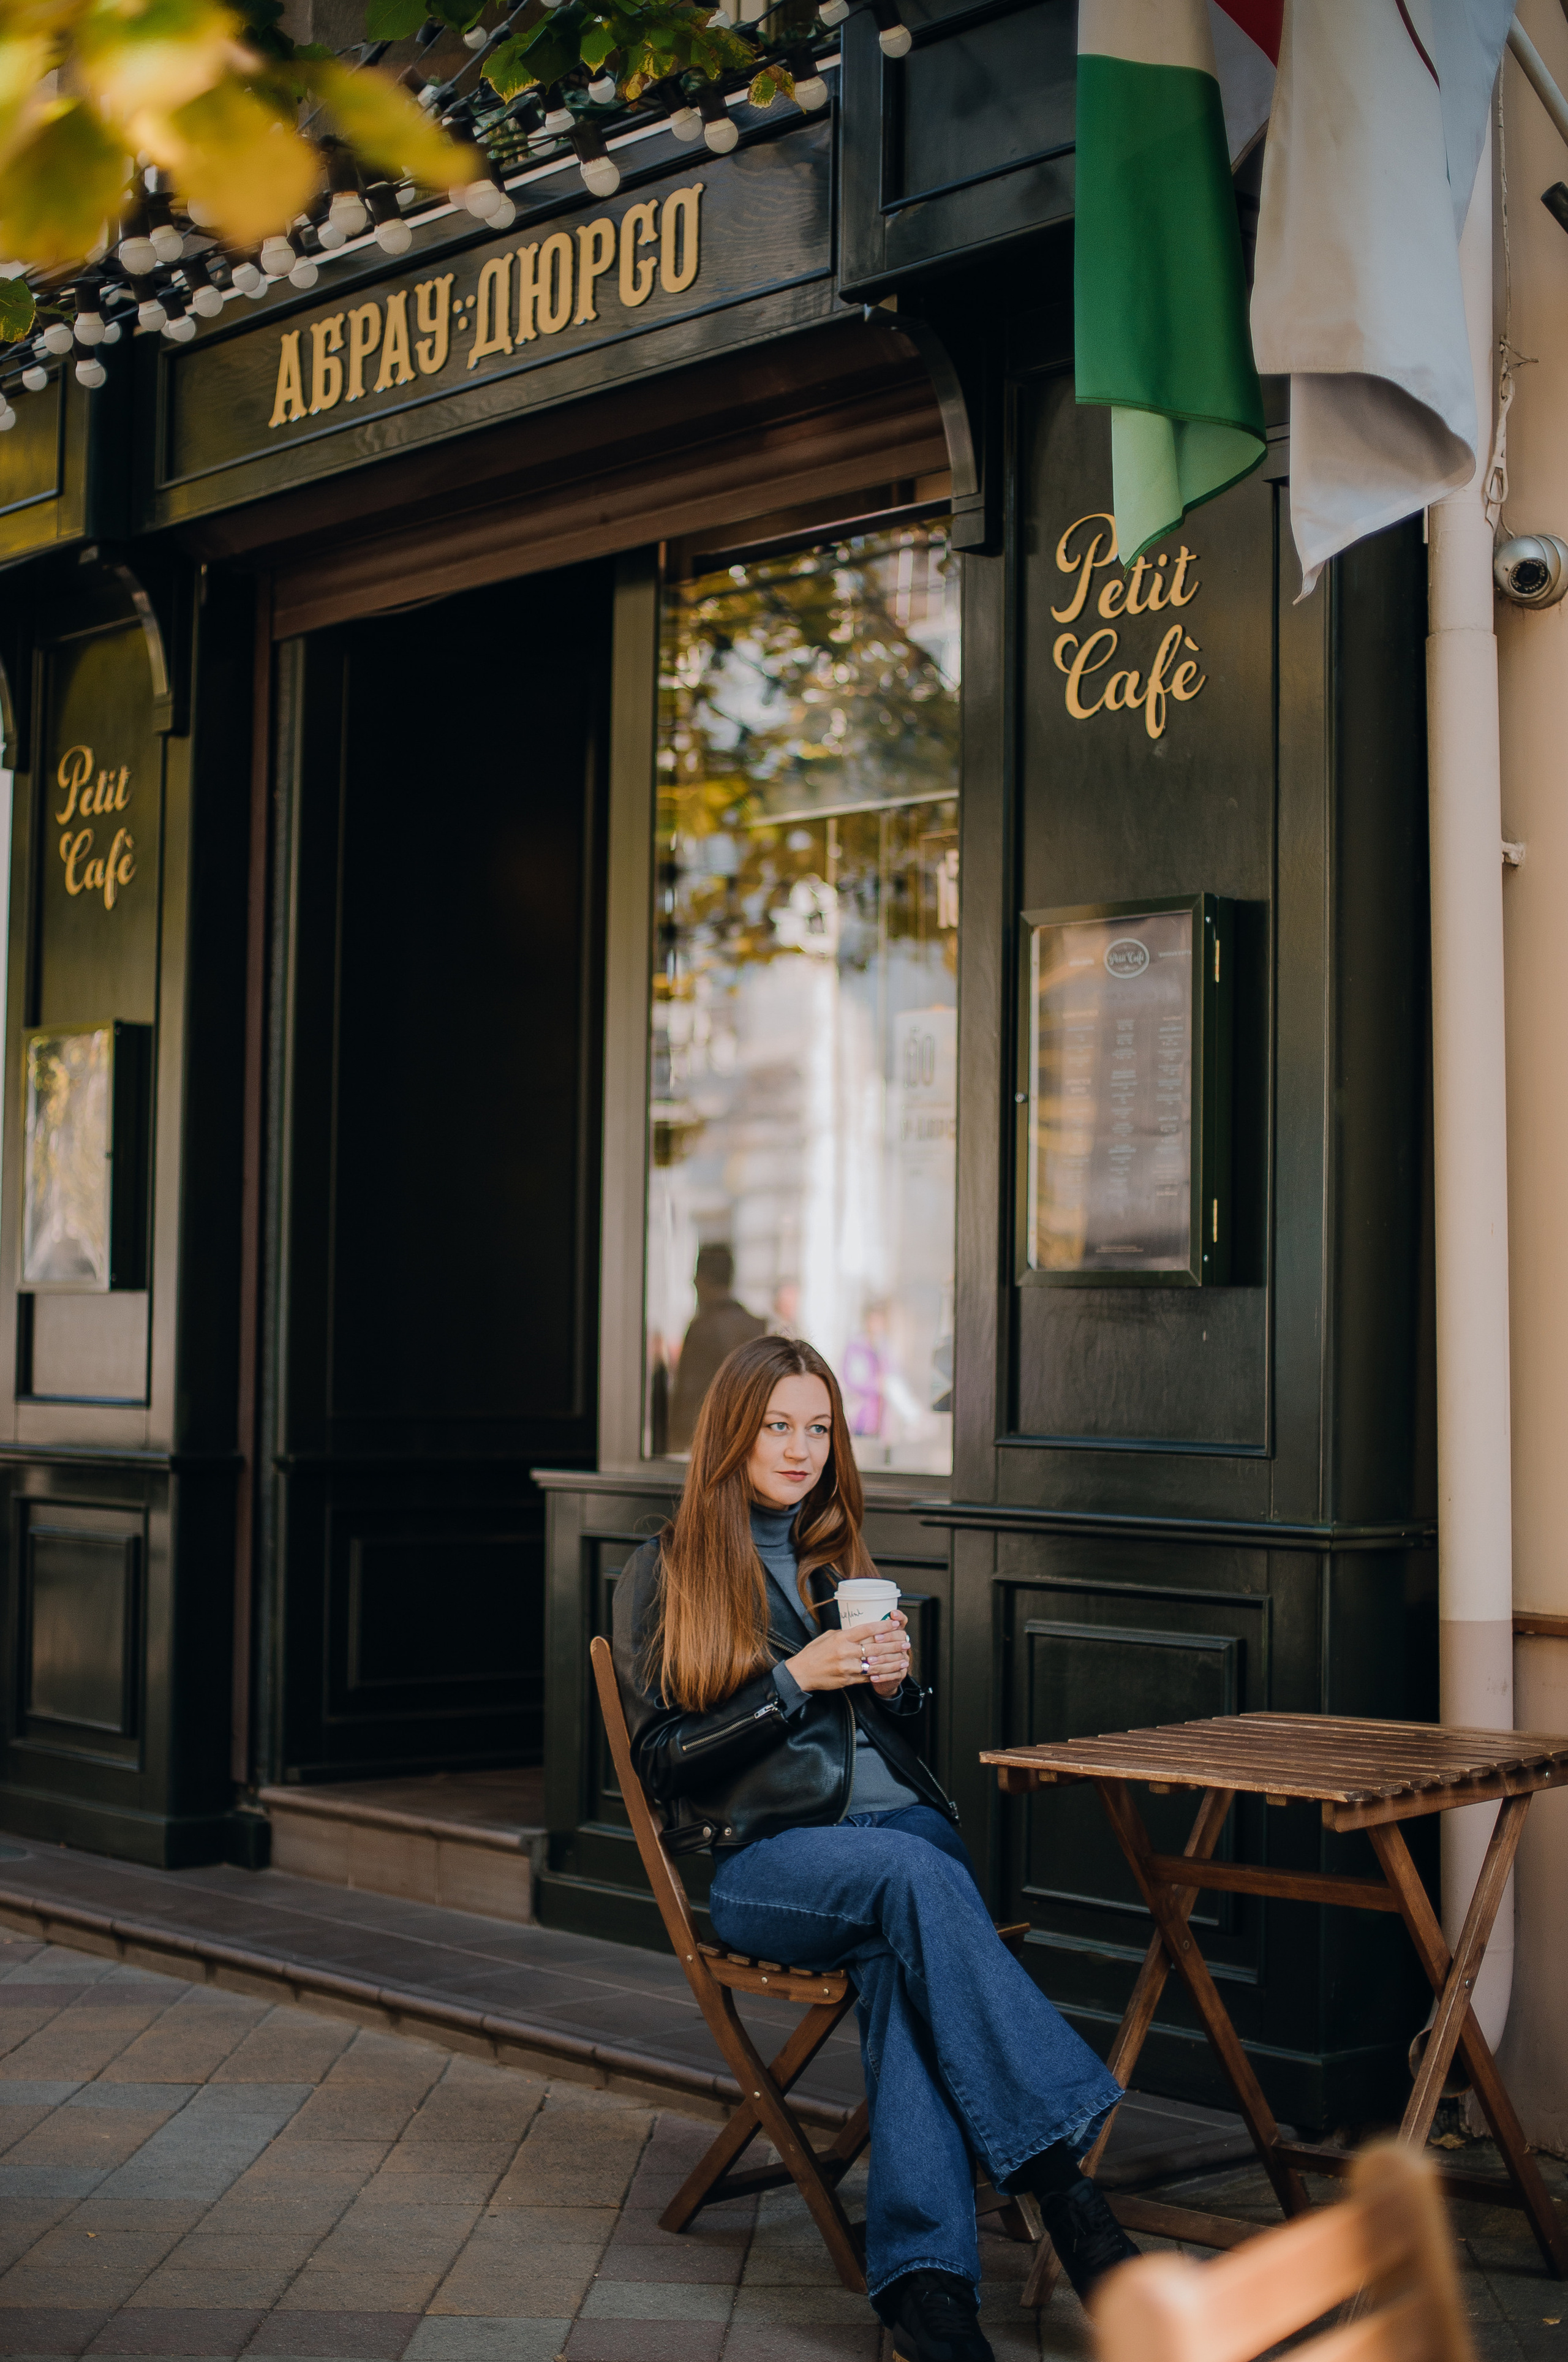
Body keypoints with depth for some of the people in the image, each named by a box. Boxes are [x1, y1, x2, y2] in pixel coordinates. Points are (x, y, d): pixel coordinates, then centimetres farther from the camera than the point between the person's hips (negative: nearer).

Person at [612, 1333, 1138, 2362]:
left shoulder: (842, 1559, 22)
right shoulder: (666, 1574, 6)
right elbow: (663, 1757, -1)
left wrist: (896, 1682, 3)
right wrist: (796, 1679, -11)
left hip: (901, 1819, 4)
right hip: (762, 1859, -3)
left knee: (905, 1962, -33)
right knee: (914, 1875, -36)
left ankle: (923, 2277, -44)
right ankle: (1059, 2176, -41)